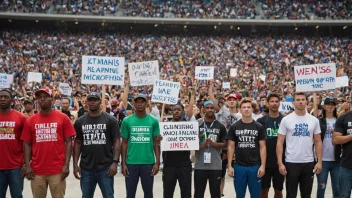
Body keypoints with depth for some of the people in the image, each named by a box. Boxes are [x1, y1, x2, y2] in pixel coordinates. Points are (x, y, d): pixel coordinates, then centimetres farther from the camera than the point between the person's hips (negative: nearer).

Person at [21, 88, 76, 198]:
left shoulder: (63, 118, 0)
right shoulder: (30, 121, 6)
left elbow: (68, 142, 0)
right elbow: (27, 144, 8)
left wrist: (66, 164, -8)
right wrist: (27, 165, -1)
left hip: (58, 170, -2)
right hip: (37, 170, 2)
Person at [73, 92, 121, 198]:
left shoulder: (111, 120, -2)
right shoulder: (80, 121, 5)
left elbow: (116, 142, -3)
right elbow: (77, 143, 7)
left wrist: (115, 162, -11)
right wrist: (75, 164, 1)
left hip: (105, 168, -2)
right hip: (86, 168, 2)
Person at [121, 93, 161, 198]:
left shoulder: (153, 121, 1)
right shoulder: (127, 121, 0)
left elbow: (156, 143, 3)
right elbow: (124, 143, 4)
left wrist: (157, 162, -3)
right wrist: (123, 163, -1)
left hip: (148, 163, 0)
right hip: (131, 163, 0)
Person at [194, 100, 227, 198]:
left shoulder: (220, 126, 4)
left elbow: (224, 144, 6)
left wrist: (213, 143, -12)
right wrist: (201, 145, -15)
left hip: (216, 165, 1)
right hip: (200, 165, -1)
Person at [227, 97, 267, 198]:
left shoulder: (259, 127, 1)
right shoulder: (234, 127, 2)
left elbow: (262, 147, 0)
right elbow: (231, 147, 3)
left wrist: (263, 165, -7)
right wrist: (229, 165, -3)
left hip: (255, 166, 0)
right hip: (239, 166, 0)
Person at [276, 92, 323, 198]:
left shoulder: (314, 120, 4)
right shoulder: (286, 120, -4)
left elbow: (318, 142, 7)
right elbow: (280, 142, -4)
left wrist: (319, 161, -1)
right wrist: (280, 163, -11)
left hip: (309, 163, 3)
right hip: (291, 163, -2)